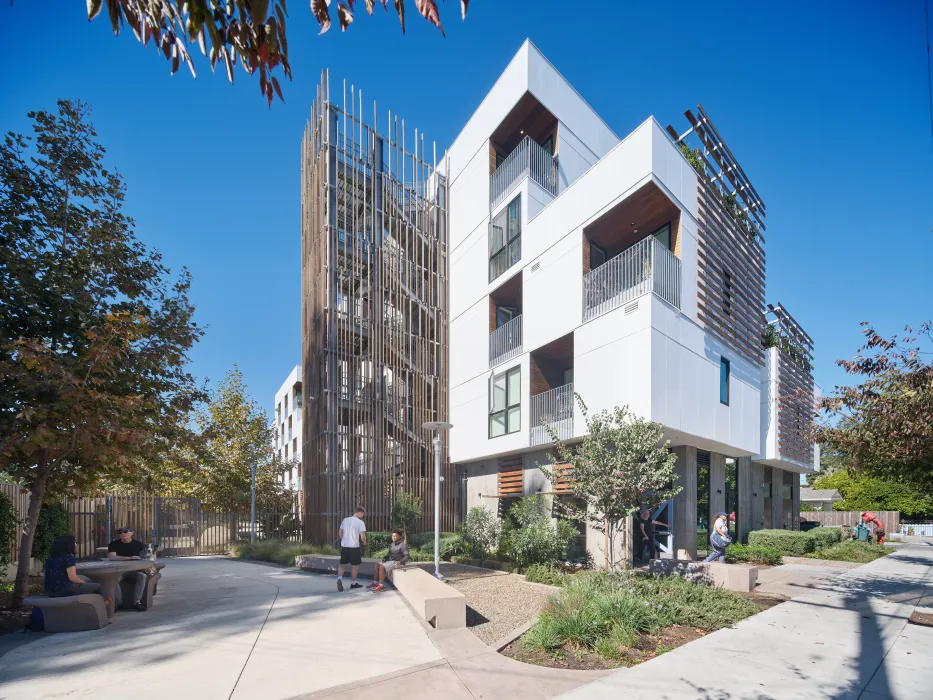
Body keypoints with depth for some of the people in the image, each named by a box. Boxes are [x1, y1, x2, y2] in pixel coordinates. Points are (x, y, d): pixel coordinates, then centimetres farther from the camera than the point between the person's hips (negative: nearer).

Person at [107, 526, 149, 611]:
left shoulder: (138, 544, 4)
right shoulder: (114, 544, 1)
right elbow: (111, 557, -18)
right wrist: (129, 558, -30)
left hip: (134, 570, 0)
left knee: (142, 576, -30)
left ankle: (137, 602, -26)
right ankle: (118, 603, -20)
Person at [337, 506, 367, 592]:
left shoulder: (345, 520, 7)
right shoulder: (360, 522, -9)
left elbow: (340, 532, 12)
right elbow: (362, 536, -13)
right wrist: (364, 542, 7)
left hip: (344, 545, 4)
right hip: (355, 546, -4)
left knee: (342, 564, 13)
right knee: (355, 565, 11)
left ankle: (339, 579, -9)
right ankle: (353, 583, 19)